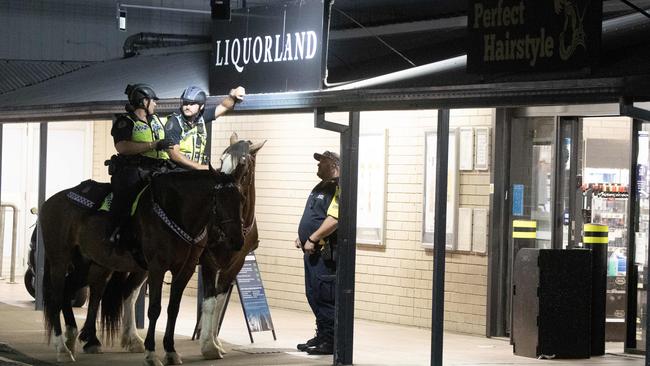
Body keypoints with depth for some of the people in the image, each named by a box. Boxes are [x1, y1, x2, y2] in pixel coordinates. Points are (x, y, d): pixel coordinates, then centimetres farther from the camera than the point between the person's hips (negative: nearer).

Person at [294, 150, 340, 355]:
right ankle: (322, 336, 21)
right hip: (313, 252, 10)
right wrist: (302, 237, 17)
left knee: (325, 296, -9)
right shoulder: (320, 188, 20)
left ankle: (330, 341, -5)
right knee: (313, 295, 13)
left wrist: (312, 239, -22)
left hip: (326, 253, -10)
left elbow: (334, 219, -24)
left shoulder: (338, 189, -13)